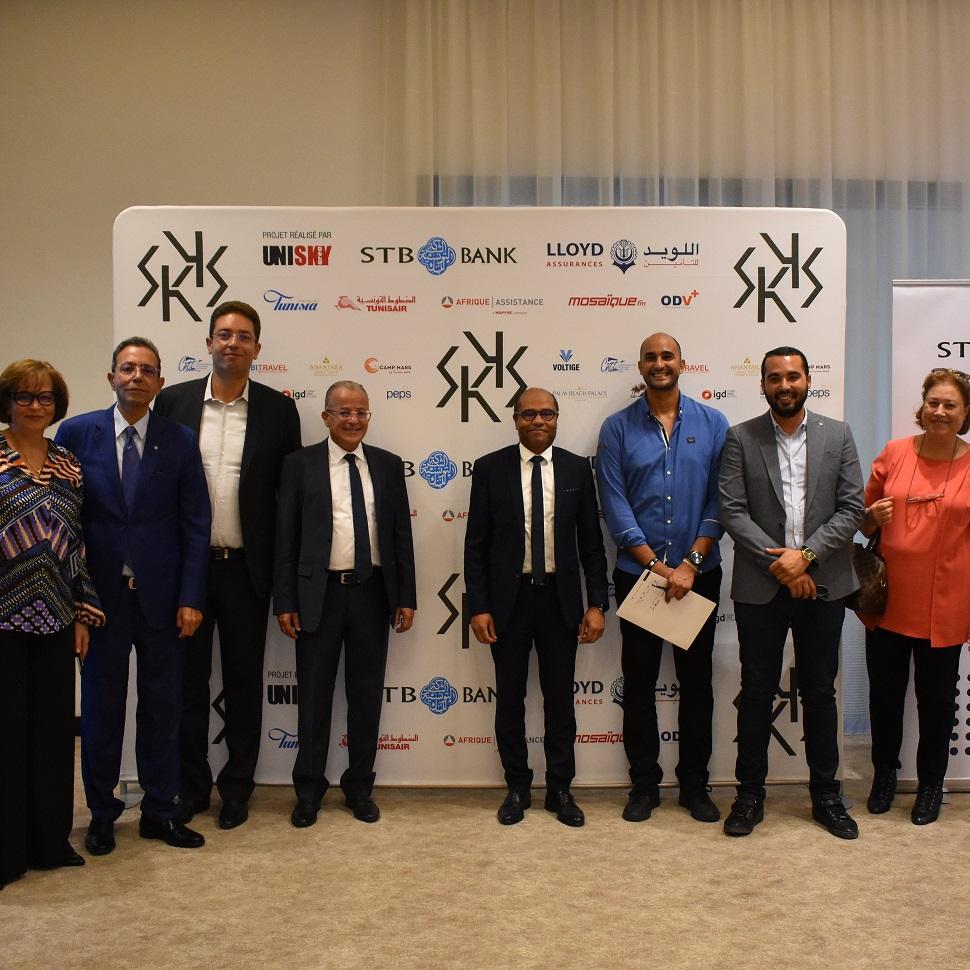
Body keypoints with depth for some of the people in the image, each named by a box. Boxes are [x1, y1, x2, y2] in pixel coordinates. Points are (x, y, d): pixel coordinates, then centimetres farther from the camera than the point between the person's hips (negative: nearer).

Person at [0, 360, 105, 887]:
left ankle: (51, 840, 24)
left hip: (55, 619, 4)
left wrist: (85, 611, 8)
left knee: (54, 729, 10)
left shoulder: (69, 464, 9)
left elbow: (78, 542, 11)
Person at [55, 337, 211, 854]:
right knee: (101, 705, 10)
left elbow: (196, 523, 0)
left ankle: (159, 811, 25)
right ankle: (101, 812, 27)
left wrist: (191, 597, -5)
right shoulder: (76, 432, -1)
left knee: (161, 707, 9)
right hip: (101, 593, 0)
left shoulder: (180, 440, 1)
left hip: (160, 594, 1)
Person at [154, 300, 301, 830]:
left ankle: (237, 787, 26)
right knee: (187, 679, 11)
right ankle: (191, 786, 27)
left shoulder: (278, 409, 0)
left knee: (244, 681, 10)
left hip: (246, 567, -1)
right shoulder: (172, 401, 2)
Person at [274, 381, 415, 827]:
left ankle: (360, 788, 25)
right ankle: (309, 790, 22)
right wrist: (285, 602, -6)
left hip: (372, 593, 2)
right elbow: (286, 538, -1)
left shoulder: (388, 465, 7)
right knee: (314, 695, 7)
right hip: (319, 594, -2)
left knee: (367, 695, 10)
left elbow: (401, 534, 7)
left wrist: (406, 597, 3)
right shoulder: (300, 463, 0)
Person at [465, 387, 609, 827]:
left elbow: (591, 541, 3)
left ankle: (560, 789, 24)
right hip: (508, 598, -1)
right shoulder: (490, 468, -2)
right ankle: (517, 787, 25)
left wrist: (597, 604, -2)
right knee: (509, 697, 10)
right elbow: (476, 544, -2)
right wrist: (478, 606, -7)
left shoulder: (577, 469, 2)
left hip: (560, 598, 1)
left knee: (560, 696, 10)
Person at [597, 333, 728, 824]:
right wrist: (657, 566, -11)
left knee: (696, 679, 10)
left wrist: (689, 565, -11)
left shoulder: (712, 423, 2)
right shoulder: (618, 428, 1)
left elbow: (719, 501, -2)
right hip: (637, 574, 0)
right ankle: (644, 783, 21)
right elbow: (615, 505, -4)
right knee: (639, 681, 7)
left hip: (698, 573, 1)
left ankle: (695, 783, 24)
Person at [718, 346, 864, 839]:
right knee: (756, 692, 7)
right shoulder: (740, 438, 0)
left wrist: (805, 555, -13)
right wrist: (779, 564, -14)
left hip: (822, 584, 1)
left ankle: (826, 795, 26)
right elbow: (732, 511, -7)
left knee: (820, 692, 12)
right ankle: (750, 794, 20)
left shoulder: (838, 435, 5)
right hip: (760, 586, -1)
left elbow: (851, 508, -2)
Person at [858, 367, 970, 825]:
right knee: (885, 693, 14)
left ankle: (931, 784, 32)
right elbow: (864, 520, 11)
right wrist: (874, 517, -12)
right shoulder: (894, 453, 1)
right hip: (888, 598, 2)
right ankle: (884, 773, 35)